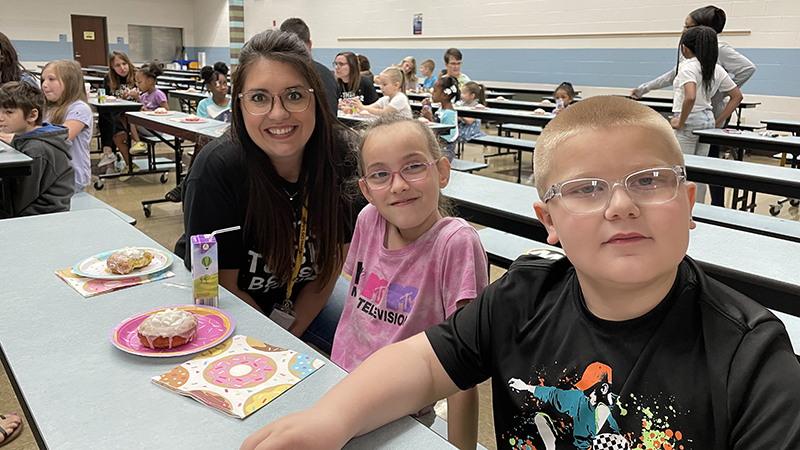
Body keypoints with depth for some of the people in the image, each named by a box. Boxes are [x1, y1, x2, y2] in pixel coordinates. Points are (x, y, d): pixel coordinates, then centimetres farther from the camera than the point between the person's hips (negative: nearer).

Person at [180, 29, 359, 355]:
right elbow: (224, 285, -19)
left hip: (302, 295, 3)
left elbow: (334, 257, -9)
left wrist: (290, 333, -11)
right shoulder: (216, 169, -30)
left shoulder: (342, 154, -21)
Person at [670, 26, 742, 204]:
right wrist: (718, 121, 11)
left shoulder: (687, 67, -15)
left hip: (689, 122, -8)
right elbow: (737, 96, 12)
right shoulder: (716, 69, 8)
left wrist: (680, 122, -19)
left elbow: (690, 97, -31)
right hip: (707, 120, 8)